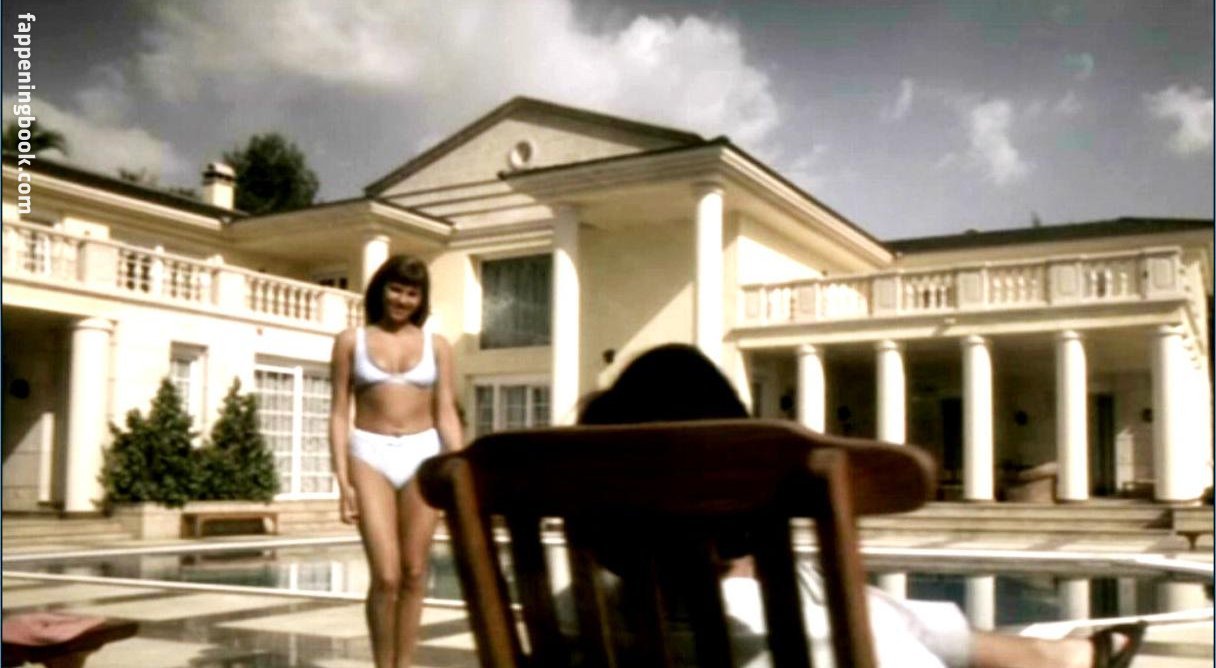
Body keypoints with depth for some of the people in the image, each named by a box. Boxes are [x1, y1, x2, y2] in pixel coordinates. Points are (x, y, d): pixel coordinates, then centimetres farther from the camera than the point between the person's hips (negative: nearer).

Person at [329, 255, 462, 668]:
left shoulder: (436, 345, 8)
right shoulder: (351, 341, 5)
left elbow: (446, 415, 6)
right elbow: (340, 414, 3)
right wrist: (343, 481, -6)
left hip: (423, 456, 2)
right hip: (371, 456, -2)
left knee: (414, 575, 3)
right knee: (386, 576, -10)